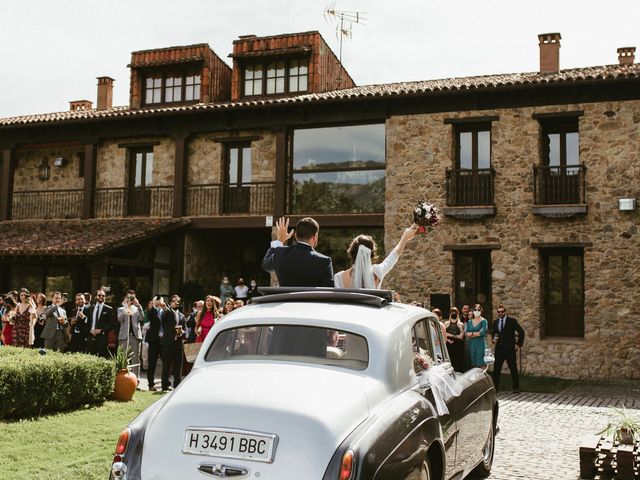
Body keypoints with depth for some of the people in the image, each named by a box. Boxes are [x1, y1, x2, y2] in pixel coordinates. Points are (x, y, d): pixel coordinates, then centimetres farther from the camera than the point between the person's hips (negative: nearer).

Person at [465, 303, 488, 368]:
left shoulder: (484, 321, -2)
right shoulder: (469, 322, 12)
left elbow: (483, 332, -16)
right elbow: (466, 333, 2)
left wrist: (472, 333, -6)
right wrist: (477, 334, -11)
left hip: (480, 344, -5)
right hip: (471, 344, 5)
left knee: (480, 363, -10)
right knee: (473, 363, 5)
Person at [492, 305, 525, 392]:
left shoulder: (512, 320, -4)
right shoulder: (495, 322, 9)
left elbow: (521, 332, -3)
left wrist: (518, 344, -6)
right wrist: (494, 339, -1)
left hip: (510, 349, -4)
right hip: (499, 348, 4)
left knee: (513, 368, 4)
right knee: (496, 368, 2)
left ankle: (516, 387, 15)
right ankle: (495, 387, 8)